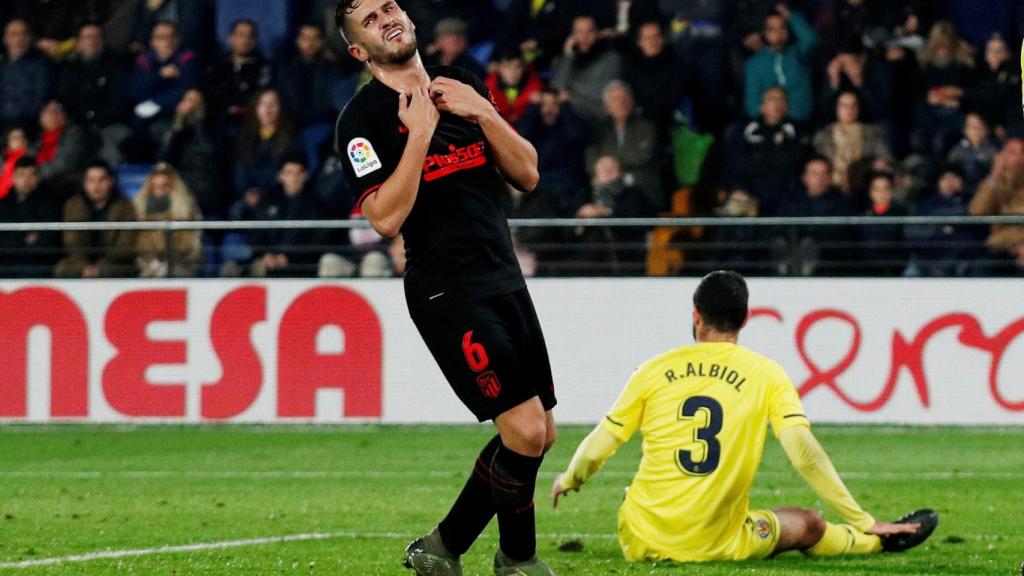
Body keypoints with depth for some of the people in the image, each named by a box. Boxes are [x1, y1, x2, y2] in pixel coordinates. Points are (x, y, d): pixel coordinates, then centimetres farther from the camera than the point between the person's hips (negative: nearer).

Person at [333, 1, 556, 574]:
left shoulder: (462, 86, 13)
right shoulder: (364, 117, -7)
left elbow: (527, 174, 10)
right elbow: (386, 217, -17)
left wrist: (482, 113, -3)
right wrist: (420, 134, -19)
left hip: (505, 279, 7)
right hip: (447, 294, -7)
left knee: (540, 436, 8)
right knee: (525, 430, -14)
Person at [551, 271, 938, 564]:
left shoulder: (655, 371, 1)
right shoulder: (766, 375, -2)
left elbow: (595, 450, 5)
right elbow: (804, 453, -9)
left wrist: (568, 480, 27)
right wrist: (863, 521, -2)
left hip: (641, 542, 1)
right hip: (715, 545, -1)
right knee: (809, 526, 23)